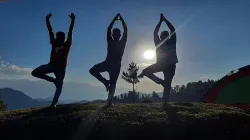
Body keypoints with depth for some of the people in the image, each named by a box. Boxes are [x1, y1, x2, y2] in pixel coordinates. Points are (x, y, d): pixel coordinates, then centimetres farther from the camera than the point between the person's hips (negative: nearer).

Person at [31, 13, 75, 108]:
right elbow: (50, 31, 8)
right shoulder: (54, 43, 11)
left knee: (59, 86, -5)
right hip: (51, 65, 3)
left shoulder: (67, 45, 4)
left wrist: (73, 20, -8)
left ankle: (54, 104, 1)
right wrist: (47, 20, 2)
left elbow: (70, 32, -2)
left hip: (61, 67, -3)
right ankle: (53, 80, 8)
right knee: (34, 72, -7)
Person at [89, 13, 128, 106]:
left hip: (116, 64, -2)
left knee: (113, 83, -4)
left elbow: (126, 30, 4)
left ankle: (110, 101, -4)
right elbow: (109, 29, 6)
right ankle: (106, 82, 1)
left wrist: (121, 19, 6)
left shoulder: (122, 42, 9)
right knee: (93, 70, -11)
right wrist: (115, 19, 7)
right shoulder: (110, 41, 11)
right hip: (107, 62, 3)